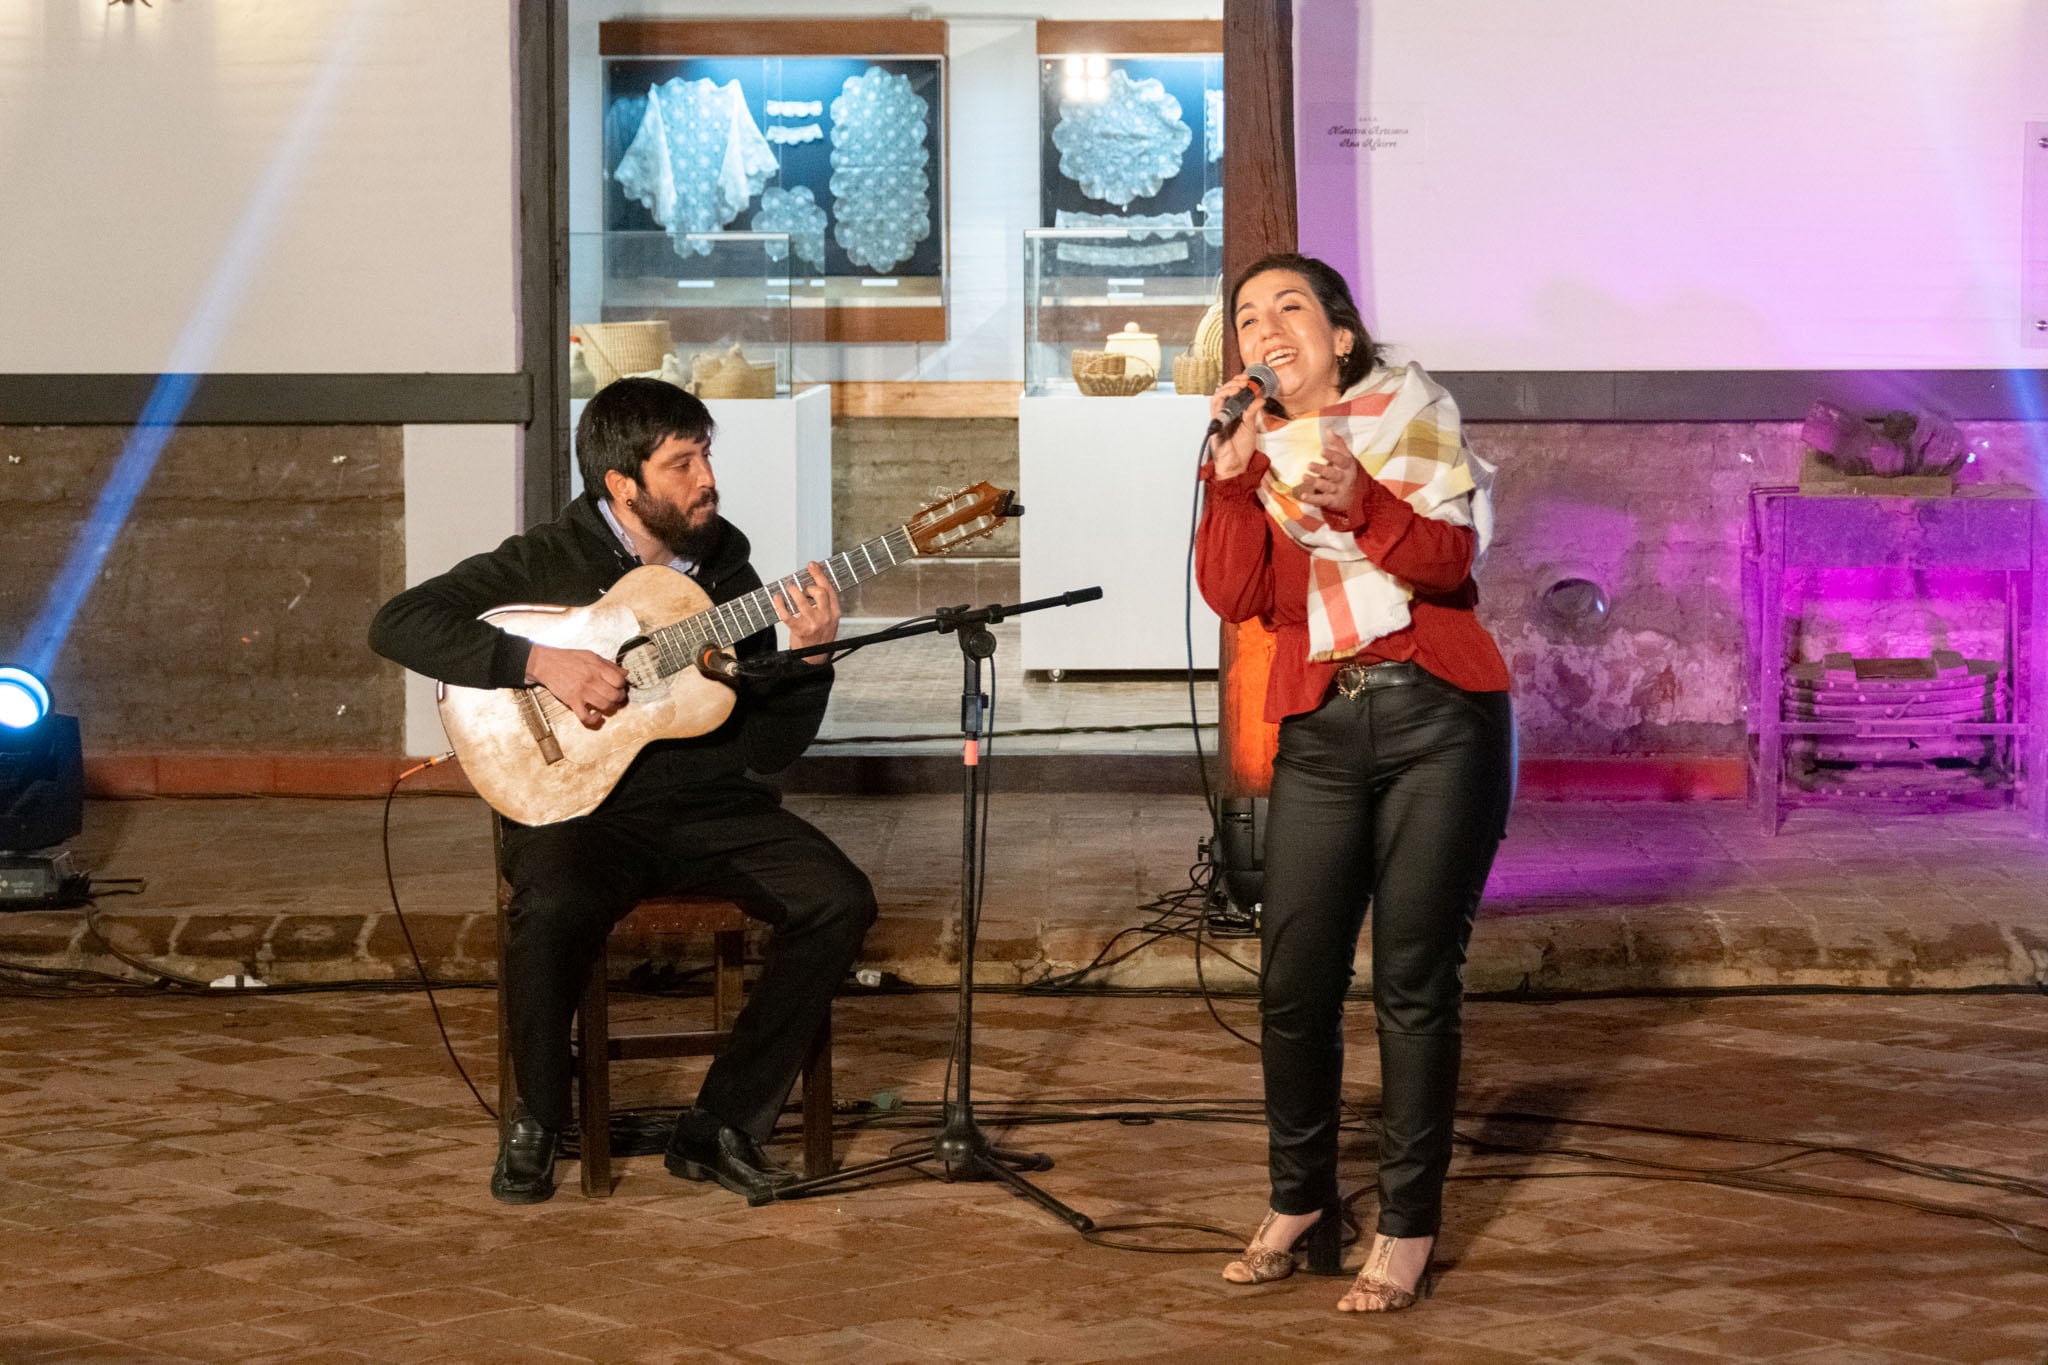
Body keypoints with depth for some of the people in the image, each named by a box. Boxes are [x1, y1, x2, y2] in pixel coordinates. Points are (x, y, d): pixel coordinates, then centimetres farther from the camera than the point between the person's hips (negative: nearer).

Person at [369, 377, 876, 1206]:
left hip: (713, 811, 4)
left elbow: (767, 750, 9)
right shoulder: (545, 562, -1)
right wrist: (539, 662, -20)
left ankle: (724, 1126, -10)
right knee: (554, 907, -36)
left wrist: (810, 657, -9)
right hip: (583, 809, -4)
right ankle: (537, 1122, -9)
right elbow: (397, 624, -13)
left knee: (838, 900, -19)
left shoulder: (723, 567, 10)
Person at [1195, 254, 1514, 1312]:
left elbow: (1451, 559, -8)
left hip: (1439, 718, -3)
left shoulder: (1409, 411, 7)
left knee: (1414, 984, -3)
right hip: (1319, 731, 3)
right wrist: (1232, 475, -11)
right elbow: (1232, 595, -1)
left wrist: (1357, 498, -22)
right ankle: (1300, 1207, 14)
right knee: (1293, 984, -2)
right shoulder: (1253, 451, 15)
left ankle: (1407, 1231, 3)